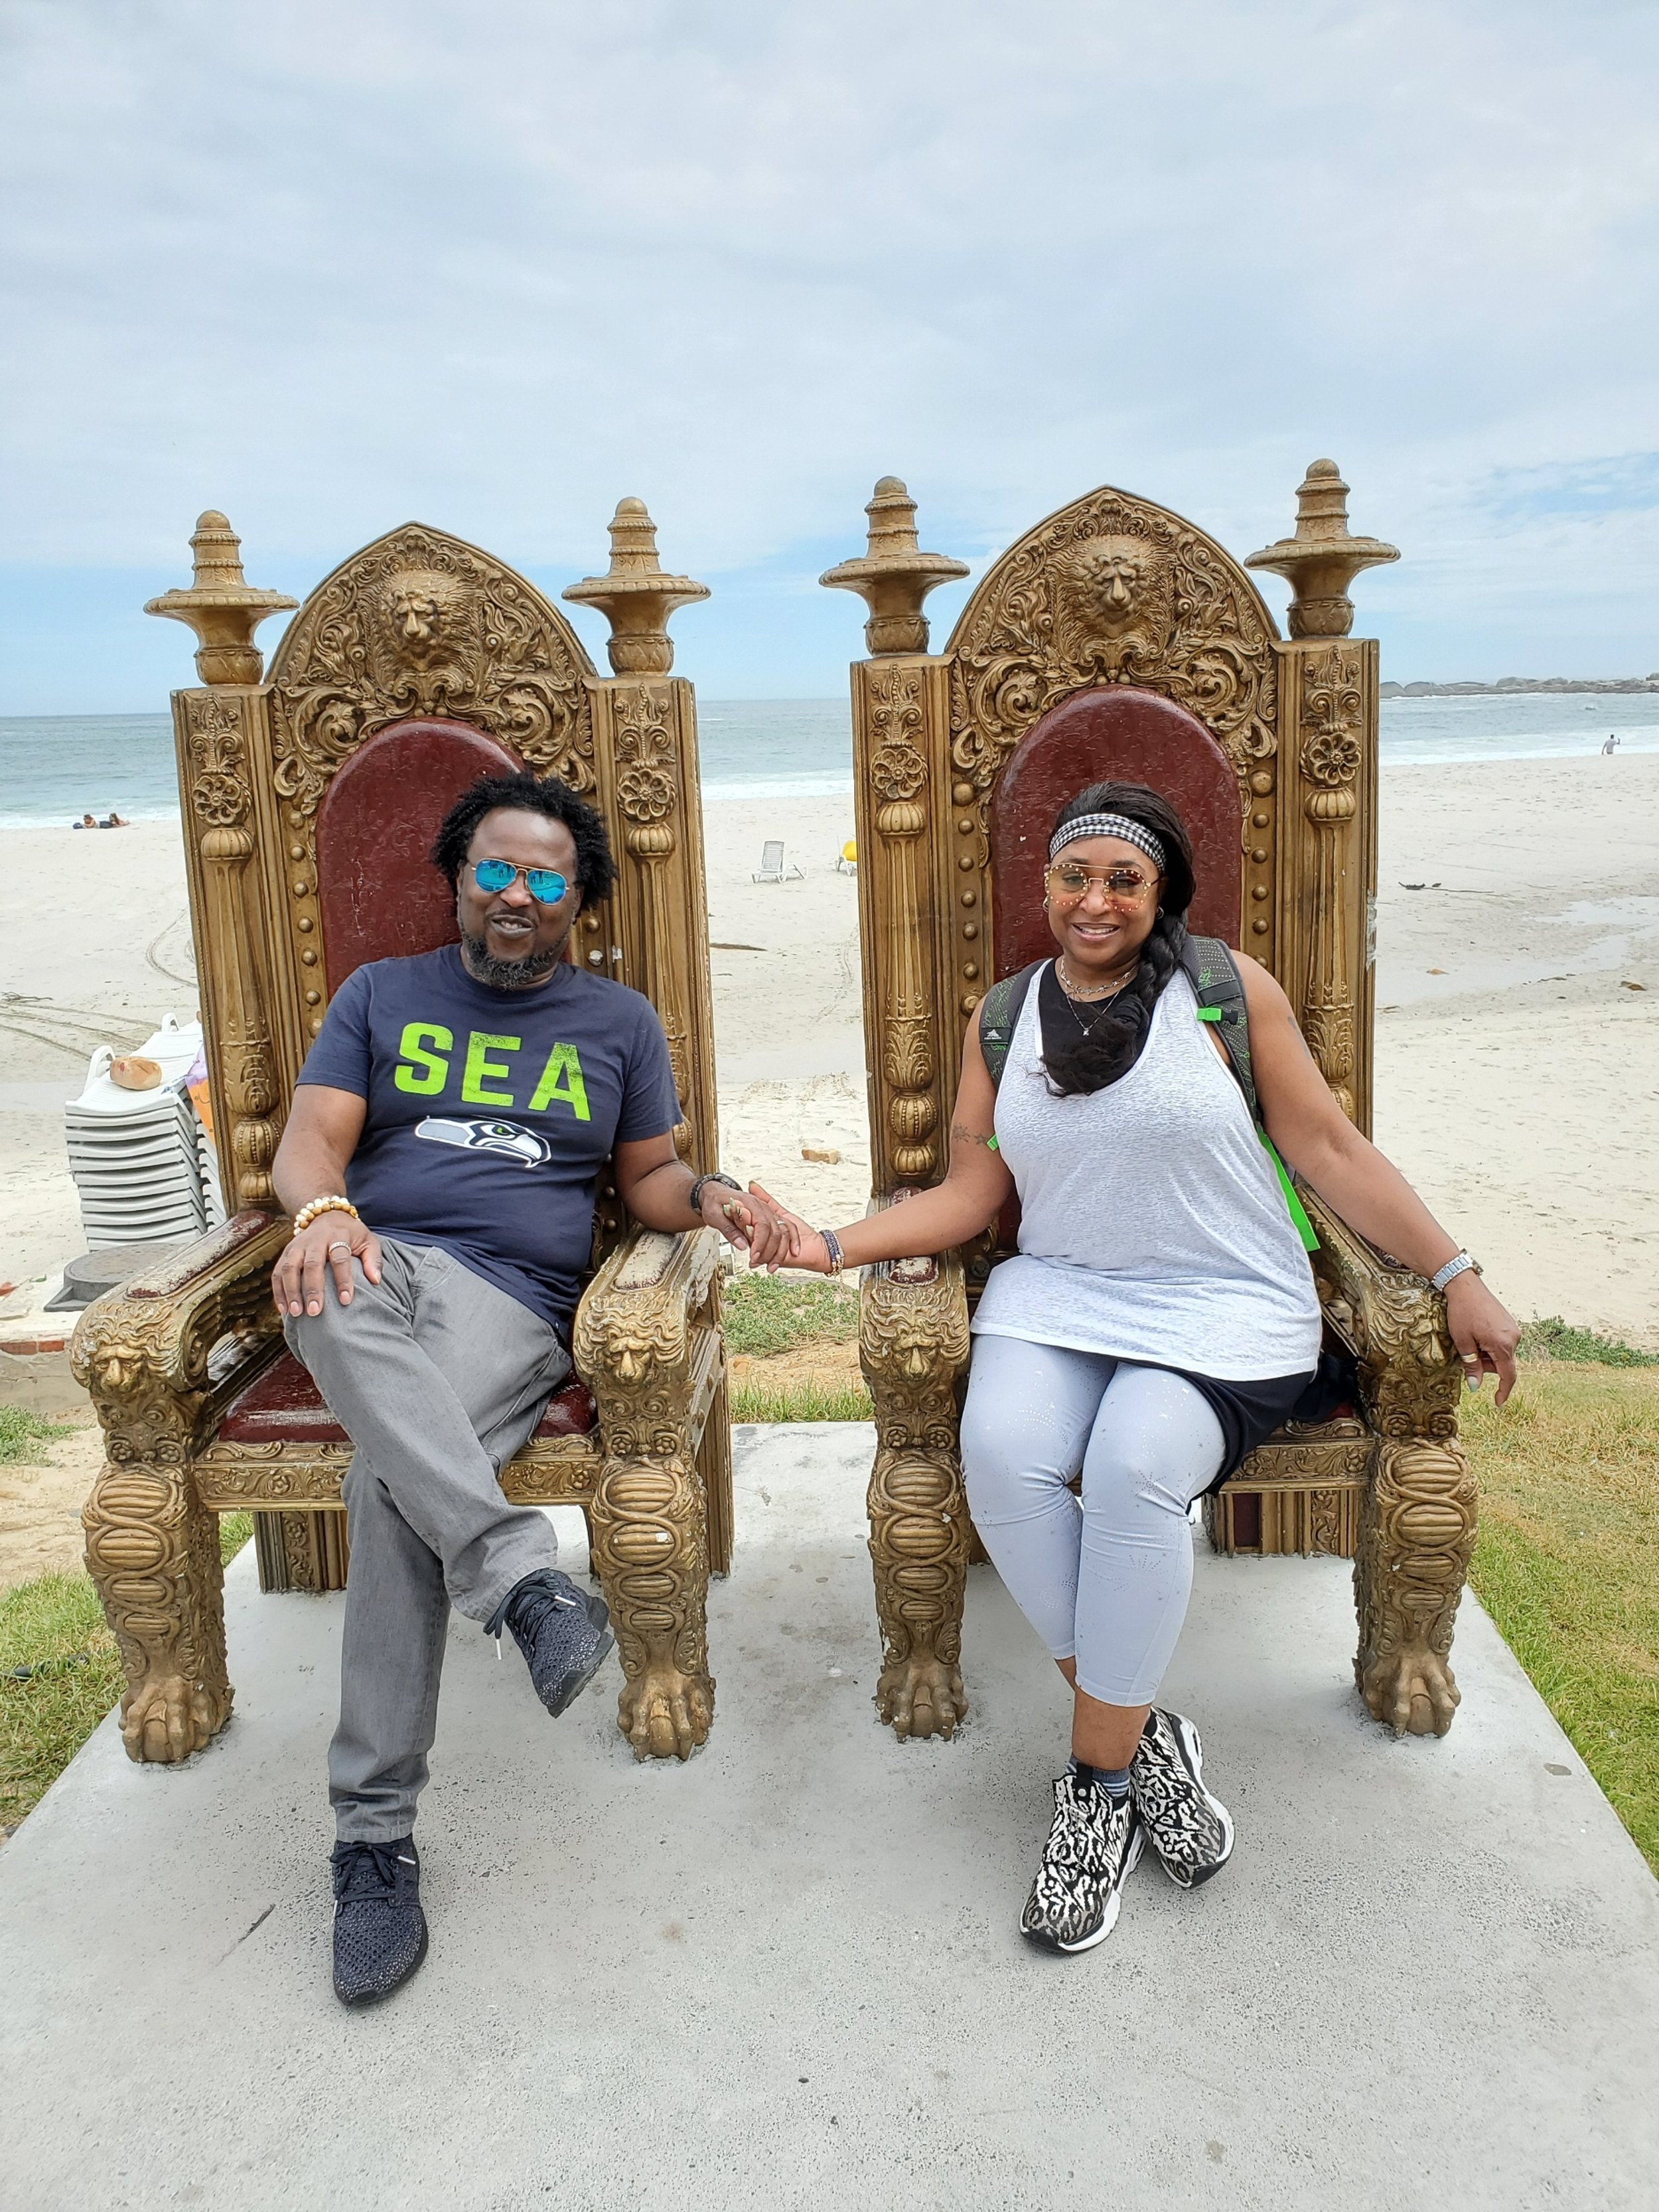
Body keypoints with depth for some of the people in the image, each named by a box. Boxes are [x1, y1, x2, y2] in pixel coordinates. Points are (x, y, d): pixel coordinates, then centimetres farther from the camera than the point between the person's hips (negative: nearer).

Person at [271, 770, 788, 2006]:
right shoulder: (381, 995, 18)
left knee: (393, 1479, -31)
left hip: (514, 1304, -1)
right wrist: (324, 1209, -19)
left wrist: (710, 1195, -7)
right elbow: (311, 1140, 6)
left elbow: (648, 1173, 18)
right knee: (337, 1293, -39)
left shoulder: (619, 1021, 19)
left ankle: (377, 1836, -22)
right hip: (375, 1262, 1)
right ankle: (522, 1578, -44)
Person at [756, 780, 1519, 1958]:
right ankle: (1142, 1732, -5)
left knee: (1132, 1465, -32)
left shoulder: (1228, 987, 2)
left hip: (1228, 1309, -3)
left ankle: (1100, 1770, -7)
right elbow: (970, 1193, 8)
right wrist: (834, 1245, -5)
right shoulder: (1003, 1016, 11)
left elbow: (1333, 1151, 3)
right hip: (1061, 1296, 3)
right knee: (1001, 1452, -28)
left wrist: (1459, 1279, -1)